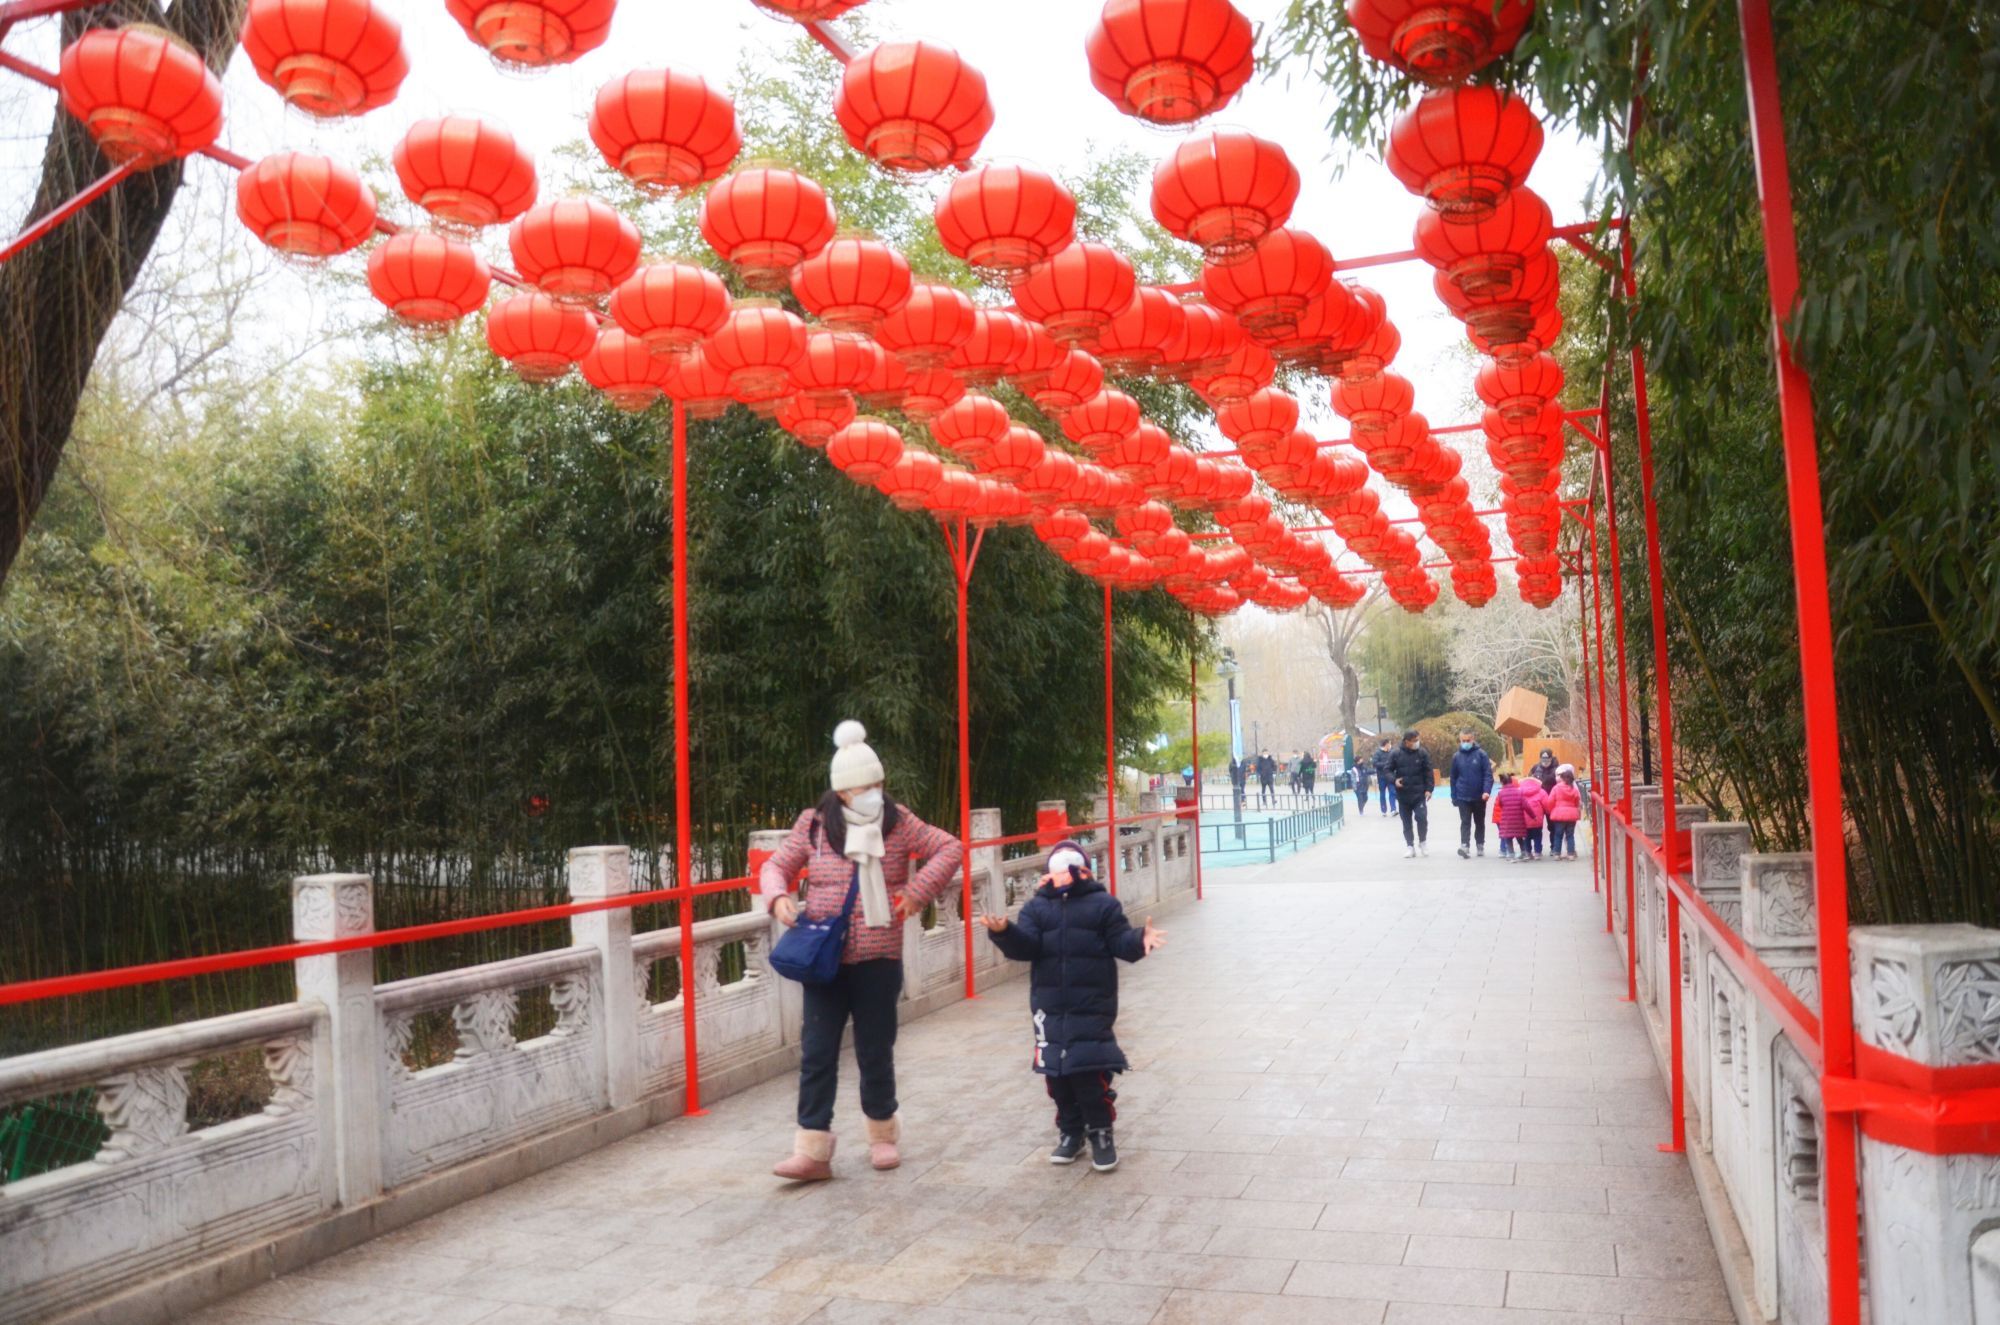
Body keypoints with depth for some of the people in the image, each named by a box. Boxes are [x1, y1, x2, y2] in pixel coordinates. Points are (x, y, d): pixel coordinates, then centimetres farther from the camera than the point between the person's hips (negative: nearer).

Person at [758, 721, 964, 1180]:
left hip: (878, 961, 0)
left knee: (875, 1051, 10)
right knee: (816, 1052, -1)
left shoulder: (897, 822, -1)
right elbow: (776, 867, 7)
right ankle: (812, 1150, 5)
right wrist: (778, 897, -14)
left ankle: (883, 1134, 30)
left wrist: (917, 893, -10)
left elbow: (949, 849, 1)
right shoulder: (813, 824, 0)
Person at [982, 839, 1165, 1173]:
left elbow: (1121, 942, -3)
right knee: (1056, 1073, 8)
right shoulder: (1037, 907, 9)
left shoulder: (1103, 904, 4)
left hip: (1092, 1006, -3)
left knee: (1092, 1073, -7)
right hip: (1050, 1007, 3)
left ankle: (1101, 1133, 9)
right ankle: (1070, 1132, 24)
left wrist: (1141, 940, -25)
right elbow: (1024, 945, -5)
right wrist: (1004, 931, -26)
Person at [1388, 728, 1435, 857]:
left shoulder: (1422, 753, -3)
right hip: (1403, 795, 1)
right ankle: (1410, 847, 15)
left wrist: (1429, 789, -8)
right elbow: (1388, 770, 5)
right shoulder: (1396, 754, -4)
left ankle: (1422, 843, 13)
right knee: (1407, 823, 6)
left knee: (1422, 818, -8)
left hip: (1419, 794, -1)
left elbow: (1429, 772, 0)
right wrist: (1394, 780, -14)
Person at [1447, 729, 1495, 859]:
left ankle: (1480, 845, 27)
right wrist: (1454, 797, 7)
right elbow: (1453, 778, 8)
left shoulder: (1481, 754, -5)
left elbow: (1488, 774, -8)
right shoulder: (1456, 757, 2)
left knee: (1479, 822, 14)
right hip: (1463, 797, 1)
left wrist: (1487, 791, -21)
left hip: (1479, 797, 0)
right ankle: (1465, 847, -16)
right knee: (1465, 823, -7)